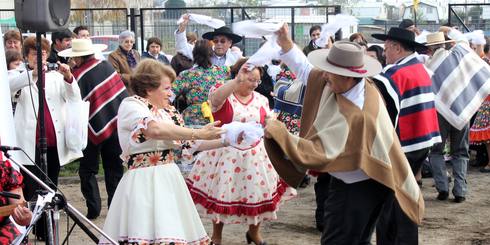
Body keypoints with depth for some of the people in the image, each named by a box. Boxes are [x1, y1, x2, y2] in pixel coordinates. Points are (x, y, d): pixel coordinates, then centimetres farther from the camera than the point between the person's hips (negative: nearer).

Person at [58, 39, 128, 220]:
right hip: (116, 123, 5)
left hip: (94, 128, -4)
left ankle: (93, 208, 2)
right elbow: (123, 92, 5)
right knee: (114, 168, 13)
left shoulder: (78, 75, -15)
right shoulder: (106, 66, 0)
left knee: (87, 170, 9)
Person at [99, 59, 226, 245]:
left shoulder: (168, 111, 15)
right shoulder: (130, 105, -6)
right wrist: (199, 133, -20)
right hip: (143, 183, -7)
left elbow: (189, 143, 18)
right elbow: (155, 129, -24)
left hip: (169, 180, 7)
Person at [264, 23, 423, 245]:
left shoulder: (351, 115, -33)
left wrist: (279, 133, -29)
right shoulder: (355, 83, -6)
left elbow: (316, 153, -33)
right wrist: (286, 43, -4)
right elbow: (308, 71, 6)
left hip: (356, 189, -10)